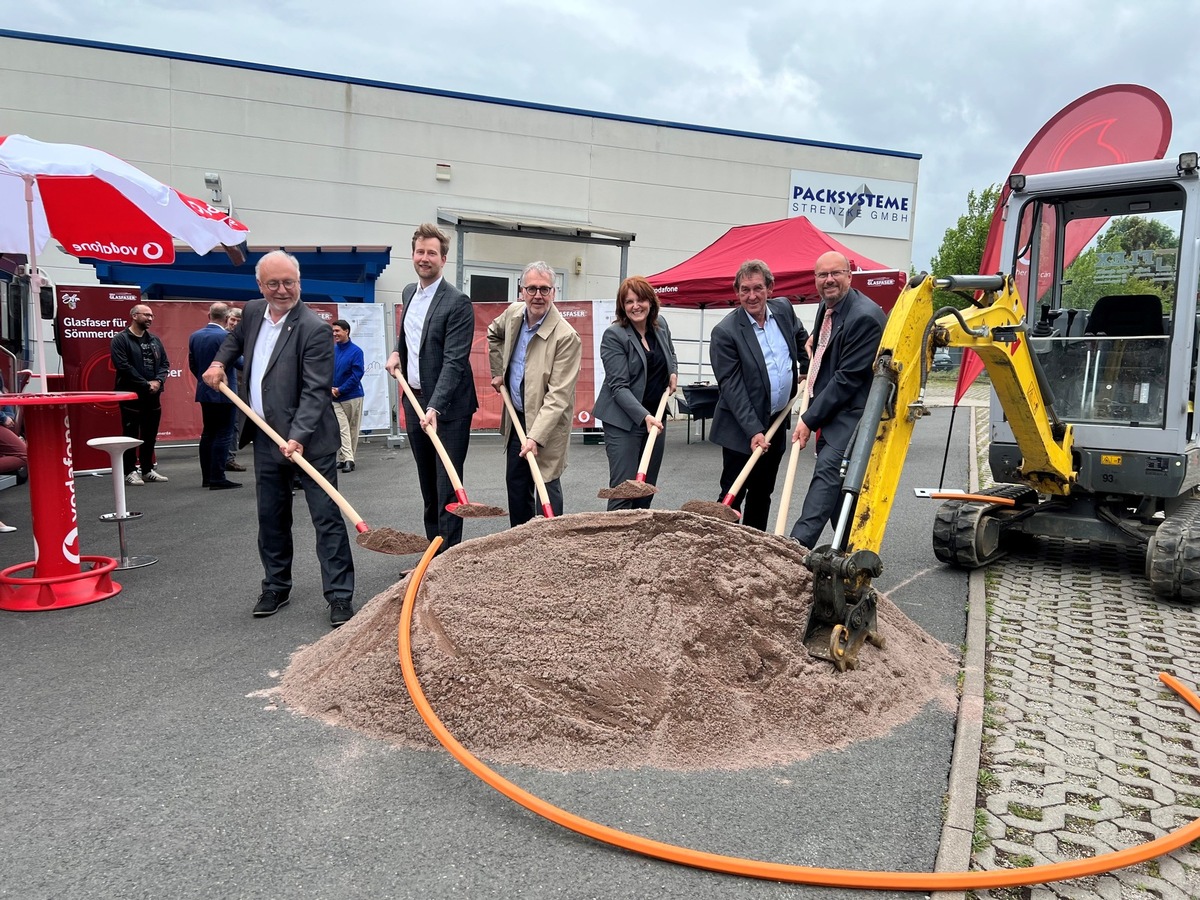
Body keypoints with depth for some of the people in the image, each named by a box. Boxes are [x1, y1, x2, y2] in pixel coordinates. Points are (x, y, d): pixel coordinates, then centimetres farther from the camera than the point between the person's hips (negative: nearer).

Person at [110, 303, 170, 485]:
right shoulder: (120, 340, -6)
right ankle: (130, 472, 5)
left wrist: (158, 381, -8)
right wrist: (145, 384, -16)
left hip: (153, 395, 6)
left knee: (150, 435, 11)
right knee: (131, 434, -1)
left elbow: (164, 363, 11)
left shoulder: (154, 340, 14)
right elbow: (123, 366, -15)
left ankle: (147, 470, 20)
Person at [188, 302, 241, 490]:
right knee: (222, 435, -4)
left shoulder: (195, 336, 6)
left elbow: (192, 364, 12)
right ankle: (217, 478, -5)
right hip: (223, 392, -7)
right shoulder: (225, 336, -15)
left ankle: (206, 477, 17)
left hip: (204, 391, 7)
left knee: (207, 433, 13)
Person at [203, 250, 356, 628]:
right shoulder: (253, 311, 6)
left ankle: (340, 596, 3)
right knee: (271, 518, 15)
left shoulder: (315, 328, -16)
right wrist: (219, 362, 13)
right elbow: (236, 338, 31)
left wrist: (298, 437, -30)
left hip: (308, 440, -7)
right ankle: (276, 587, 29)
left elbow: (315, 391, -21)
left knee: (327, 518, -3)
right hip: (266, 438, 7)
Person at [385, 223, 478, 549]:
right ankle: (432, 551, 25)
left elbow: (454, 361, -21)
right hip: (414, 400, 8)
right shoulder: (408, 293, 11)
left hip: (448, 406, -8)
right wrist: (397, 351, 9)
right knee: (427, 485, 14)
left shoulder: (457, 302, -14)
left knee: (447, 486, -5)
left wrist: (435, 408, -30)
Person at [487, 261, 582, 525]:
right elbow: (494, 333, 24)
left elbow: (558, 395, -26)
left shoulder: (566, 336, -24)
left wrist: (536, 436, -32)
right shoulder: (514, 313, -2)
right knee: (516, 484, 16)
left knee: (546, 488, -3)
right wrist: (498, 371, 16)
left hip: (547, 421, -7)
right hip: (517, 416, 7)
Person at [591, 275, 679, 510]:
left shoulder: (660, 324, 5)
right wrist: (644, 416, -29)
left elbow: (670, 353, 28)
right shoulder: (613, 335, -14)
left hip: (655, 415, 6)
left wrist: (674, 372, 7)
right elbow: (619, 386, -18)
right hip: (625, 419, -6)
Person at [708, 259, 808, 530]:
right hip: (742, 428, -6)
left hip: (776, 422, 6)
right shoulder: (725, 332, -17)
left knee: (763, 493, 15)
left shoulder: (784, 309, 2)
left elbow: (801, 338, 25)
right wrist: (753, 431, -24)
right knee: (733, 495, -2)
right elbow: (731, 386, -19)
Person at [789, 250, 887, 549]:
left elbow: (848, 378, -19)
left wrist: (809, 419, -16)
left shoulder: (865, 316, -17)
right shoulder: (826, 307, 12)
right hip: (827, 414, 9)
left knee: (828, 472, -21)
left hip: (849, 415, -9)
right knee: (837, 485, 12)